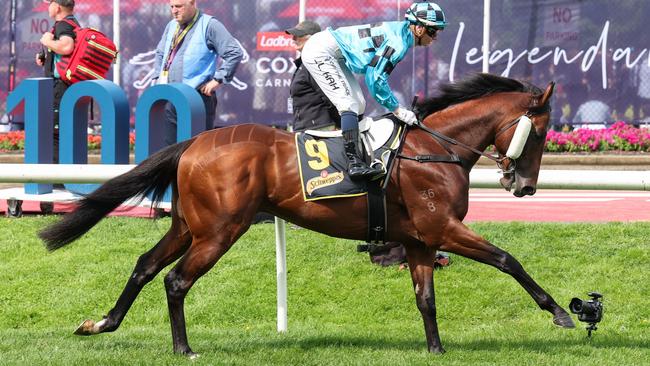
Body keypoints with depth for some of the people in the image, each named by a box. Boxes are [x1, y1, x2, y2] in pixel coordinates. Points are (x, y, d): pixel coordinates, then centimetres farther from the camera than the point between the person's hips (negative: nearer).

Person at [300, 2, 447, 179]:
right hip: (320, 52, -11)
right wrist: (397, 109, -14)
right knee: (349, 103, -19)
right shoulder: (399, 42, -21)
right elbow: (375, 78, -21)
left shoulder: (399, 32, 9)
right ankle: (354, 163, -27)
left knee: (358, 104, 10)